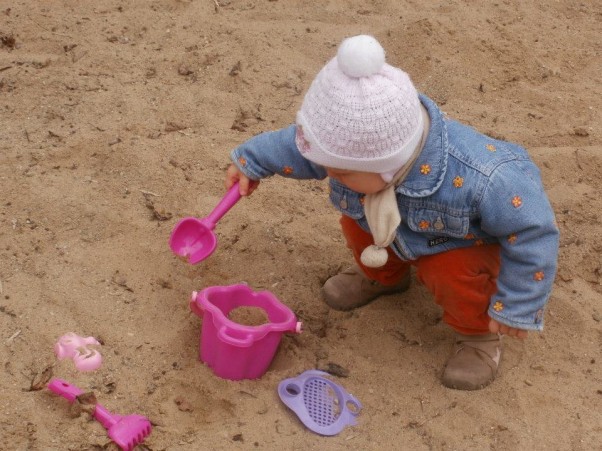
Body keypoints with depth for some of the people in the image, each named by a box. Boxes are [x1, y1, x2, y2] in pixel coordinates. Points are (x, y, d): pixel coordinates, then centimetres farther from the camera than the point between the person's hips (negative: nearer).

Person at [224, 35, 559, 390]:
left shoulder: (482, 182, -49)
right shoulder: (358, 143, -32)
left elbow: (533, 230, -33)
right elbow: (295, 145, -10)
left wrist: (517, 308, -25)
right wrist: (250, 161, 5)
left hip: (474, 242, -5)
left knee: (453, 274, -29)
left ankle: (479, 333, 3)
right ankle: (382, 276, 28)